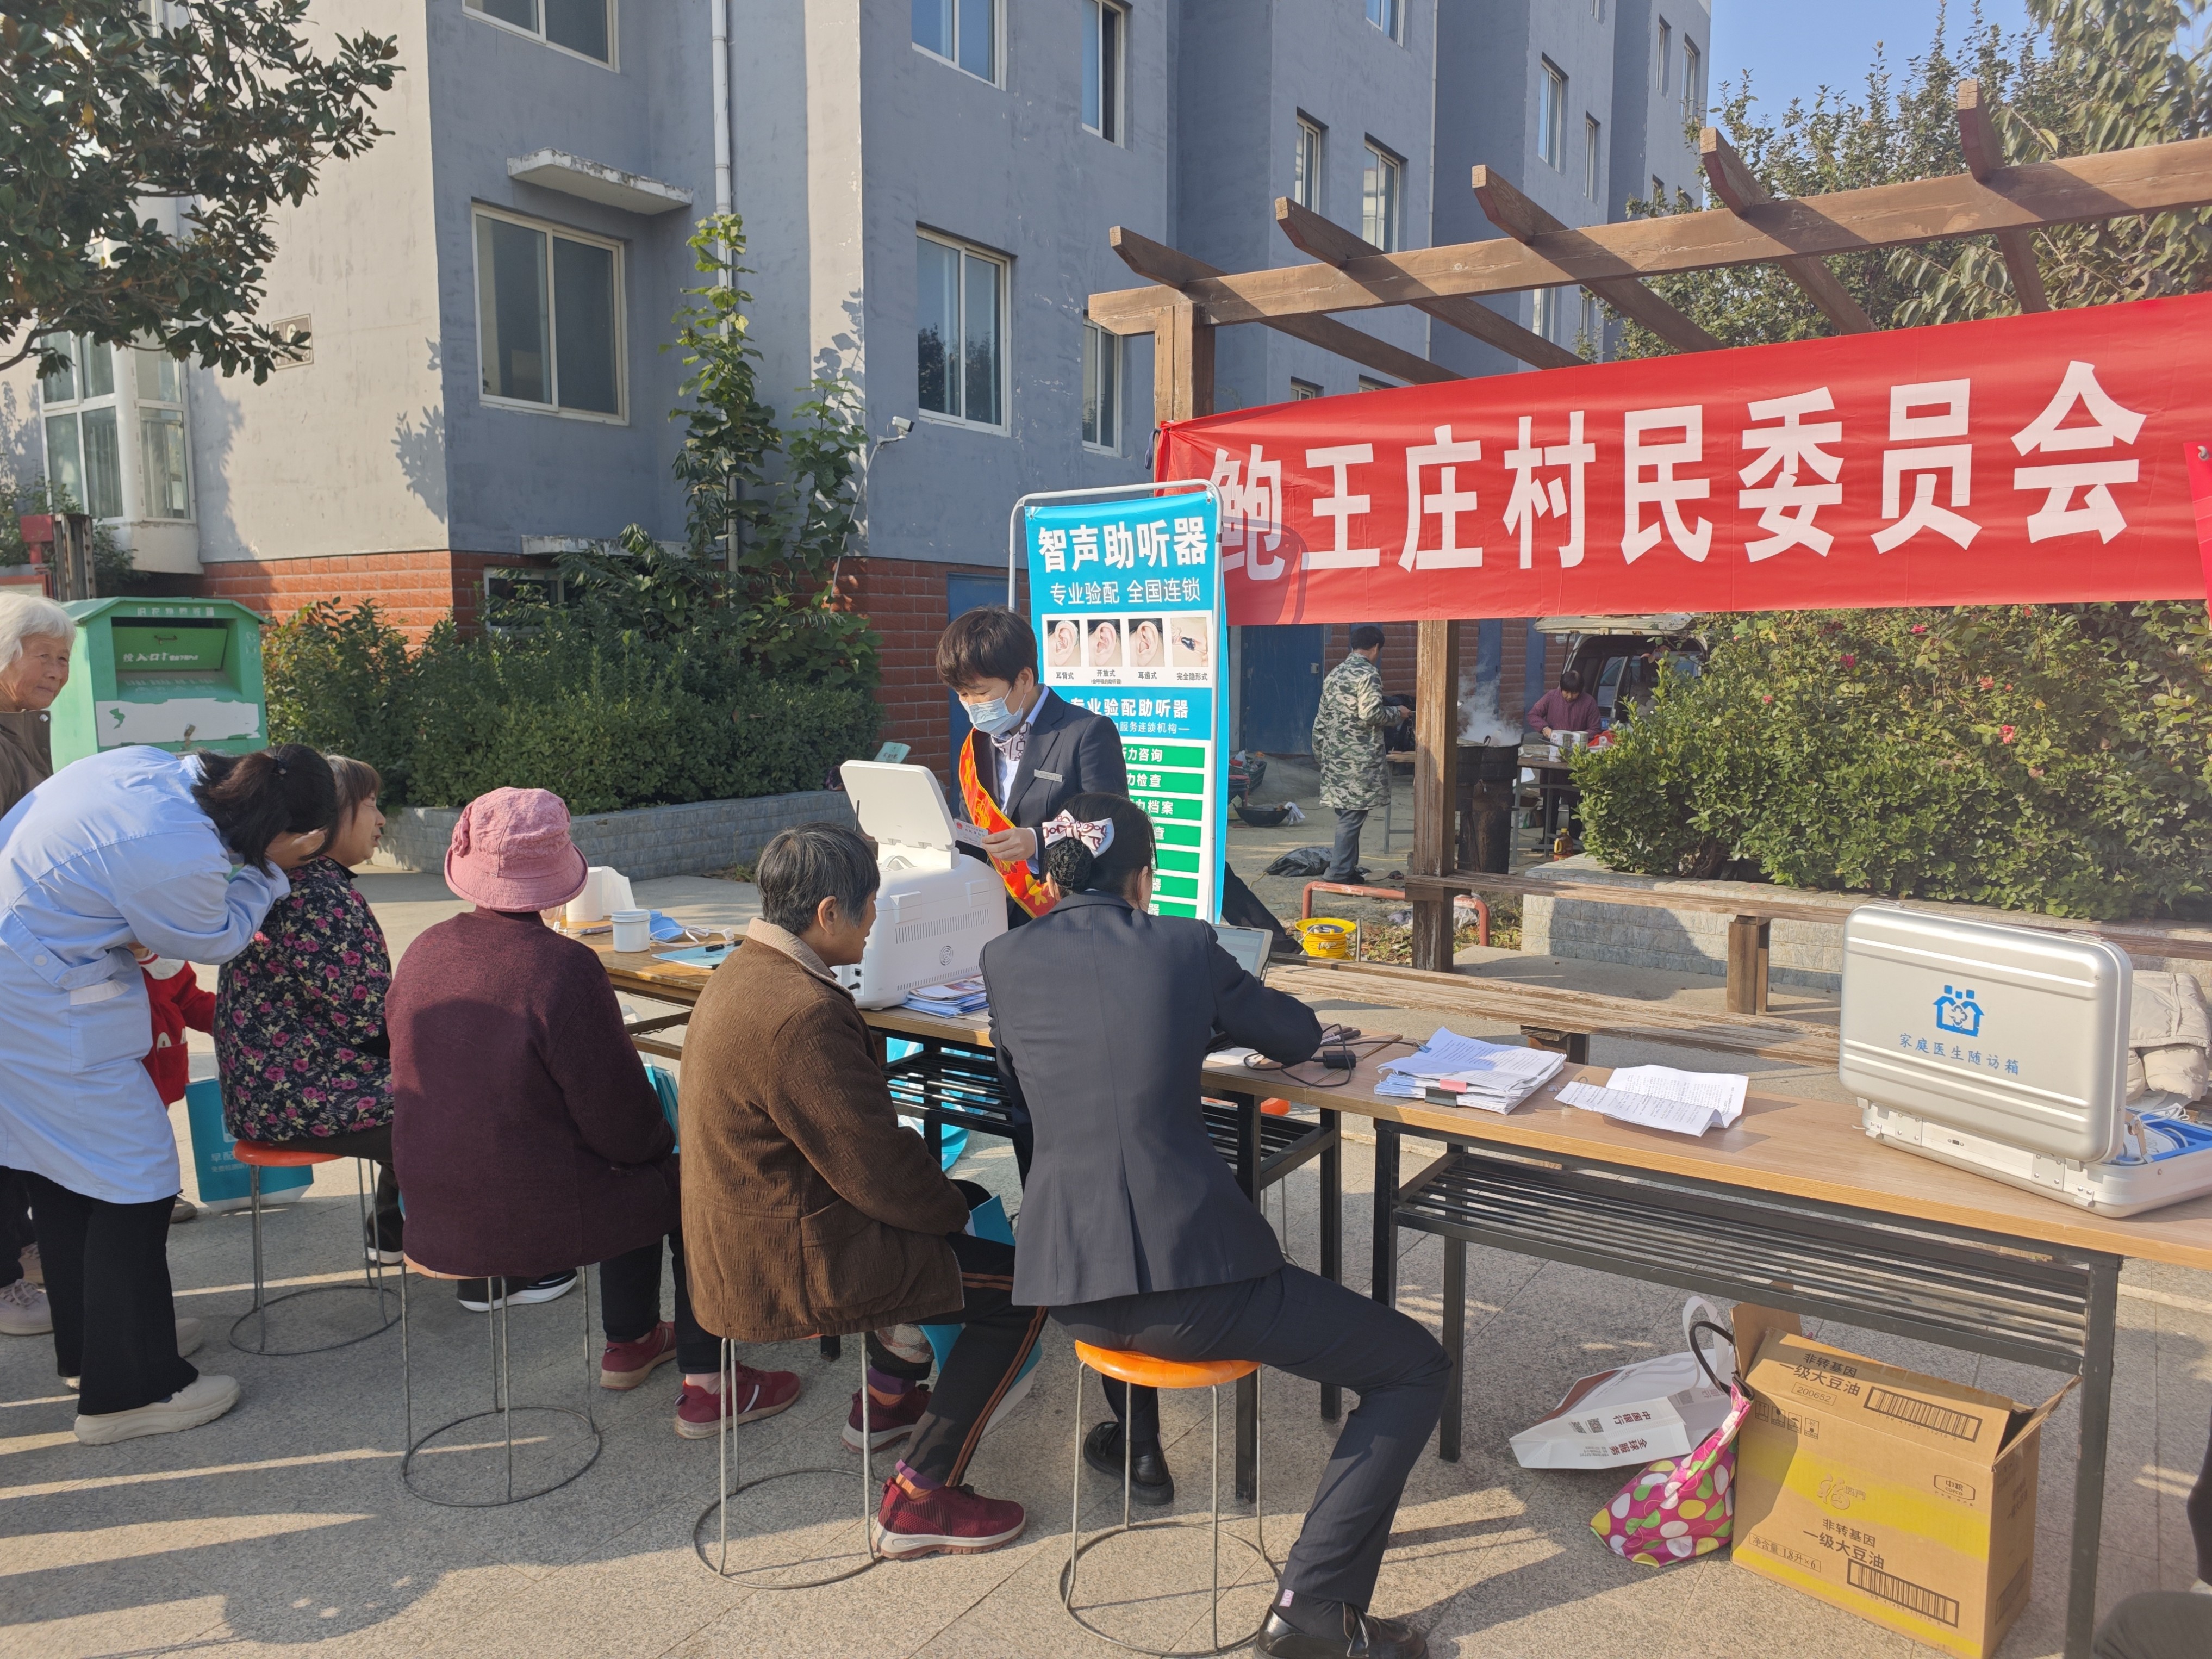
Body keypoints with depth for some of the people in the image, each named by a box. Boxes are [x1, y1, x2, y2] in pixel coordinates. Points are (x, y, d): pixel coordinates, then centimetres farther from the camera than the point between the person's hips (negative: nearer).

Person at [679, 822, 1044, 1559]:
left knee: (956, 1202, 29)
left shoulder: (742, 974, 5)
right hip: (794, 1269, -10)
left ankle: (887, 1395, 42)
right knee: (1023, 1287, -4)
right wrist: (953, 1208, -3)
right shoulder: (802, 1013, -28)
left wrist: (948, 1198, 13)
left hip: (740, 1240, 10)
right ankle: (919, 1500, 1)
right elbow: (878, 1173, -23)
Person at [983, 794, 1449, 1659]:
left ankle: (1132, 1435, 59)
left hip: (1067, 1289, 5)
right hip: (1191, 1279, -5)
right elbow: (1299, 1036, 15)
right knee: (1417, 1368, 12)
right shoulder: (1183, 946, 1)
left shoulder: (1006, 959, 6)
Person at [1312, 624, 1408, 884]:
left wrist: (1320, 754, 21)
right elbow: (1370, 713, -19)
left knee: (1345, 812, 13)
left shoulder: (1334, 674, 15)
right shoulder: (1369, 673, -9)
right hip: (1359, 758, -8)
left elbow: (1321, 719, 16)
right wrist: (1397, 713, -2)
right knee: (1353, 814, -5)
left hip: (1334, 756, 8)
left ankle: (1347, 869, 18)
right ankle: (1339, 871, -6)